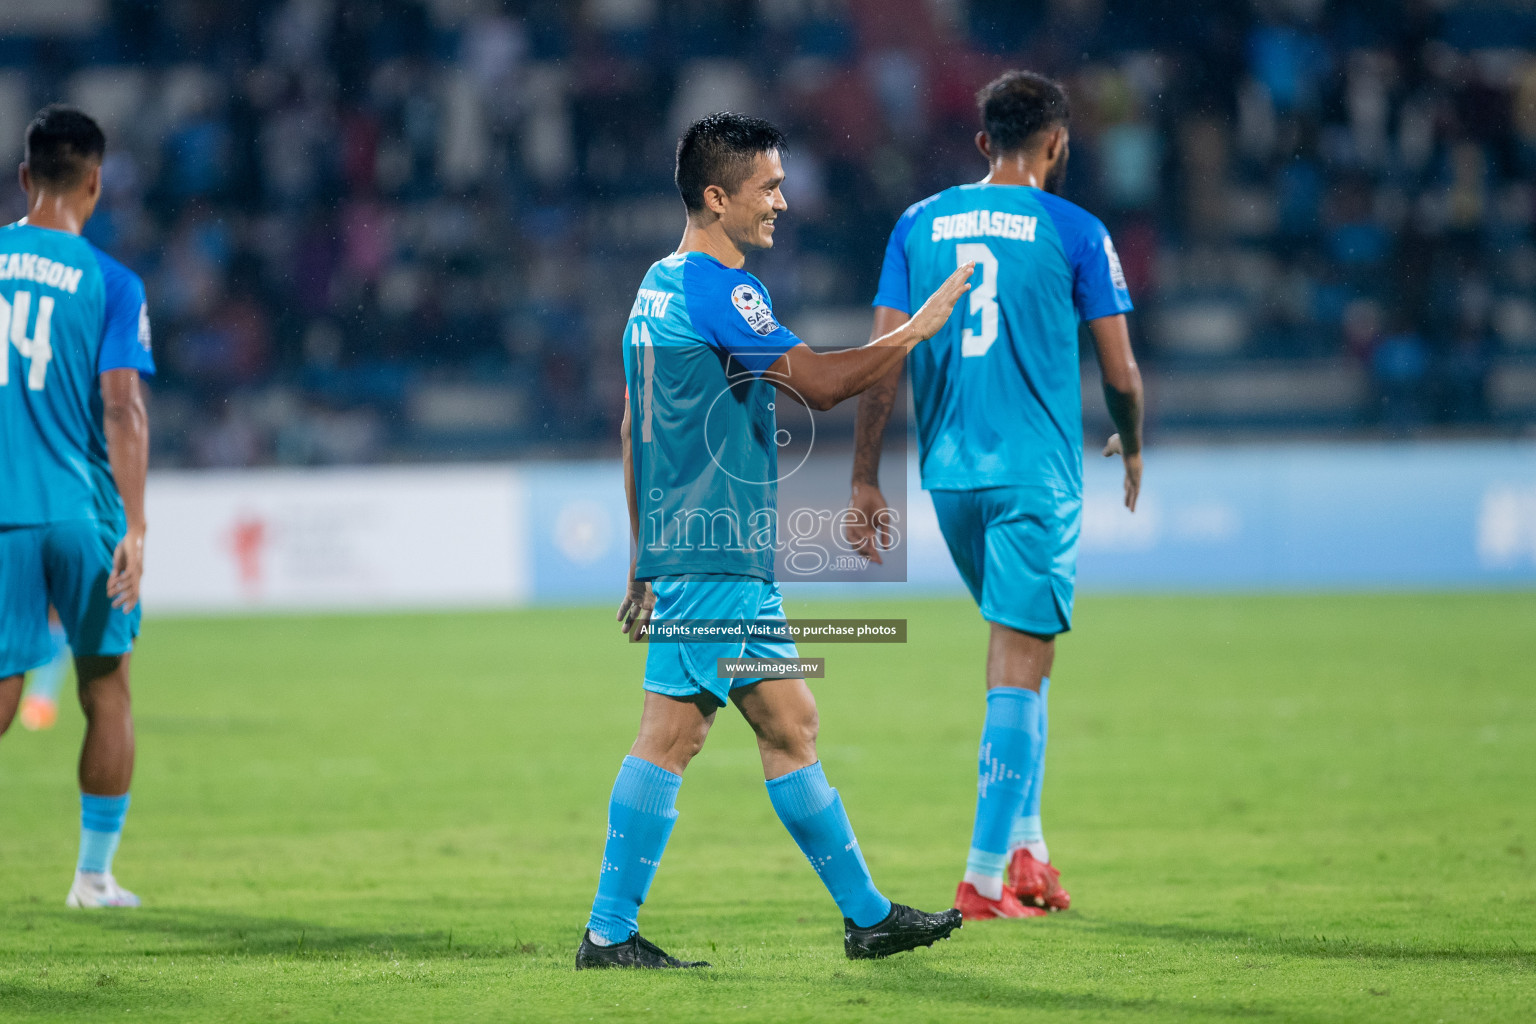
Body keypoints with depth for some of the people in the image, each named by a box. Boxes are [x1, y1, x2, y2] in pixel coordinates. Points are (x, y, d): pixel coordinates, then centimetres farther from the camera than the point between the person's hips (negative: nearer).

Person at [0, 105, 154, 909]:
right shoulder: (111, 284, -4)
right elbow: (122, 410, -11)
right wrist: (135, 527, -12)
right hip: (81, 511, -2)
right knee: (106, 691, 14)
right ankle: (94, 874, 17)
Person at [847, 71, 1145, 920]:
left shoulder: (918, 226, 8)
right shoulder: (1073, 231, -2)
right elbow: (1120, 373, 1)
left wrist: (865, 481, 7)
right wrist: (1131, 446, 21)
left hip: (948, 473, 5)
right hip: (1037, 471, -5)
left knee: (1018, 653, 20)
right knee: (1019, 667, -4)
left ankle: (1025, 848, 17)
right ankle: (985, 876, -9)